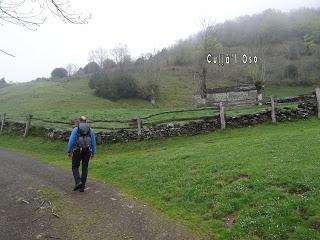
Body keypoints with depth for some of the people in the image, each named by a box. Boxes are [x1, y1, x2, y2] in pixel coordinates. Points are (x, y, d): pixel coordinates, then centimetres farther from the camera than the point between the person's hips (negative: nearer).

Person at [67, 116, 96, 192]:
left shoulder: (75, 129, -3)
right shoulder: (91, 130, 6)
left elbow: (71, 141, -8)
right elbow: (93, 142, 7)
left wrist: (69, 151, 0)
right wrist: (93, 153, 14)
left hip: (77, 151, -2)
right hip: (87, 151, 3)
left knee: (75, 168, 12)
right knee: (84, 169, 10)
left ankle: (78, 182, -9)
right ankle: (82, 186, 8)